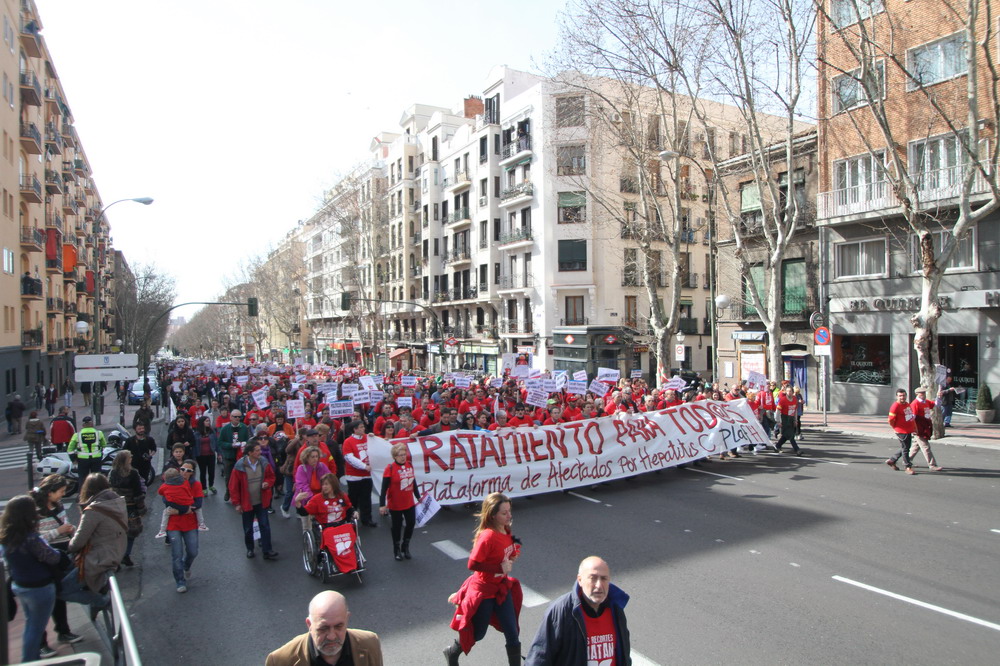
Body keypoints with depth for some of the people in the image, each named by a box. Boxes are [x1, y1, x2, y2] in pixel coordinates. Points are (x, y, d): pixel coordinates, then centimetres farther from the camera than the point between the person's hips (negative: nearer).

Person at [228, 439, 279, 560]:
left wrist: (268, 483, -14)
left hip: (261, 502, 2)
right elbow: (233, 486, -10)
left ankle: (267, 551, 9)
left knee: (265, 526, 2)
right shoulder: (240, 466, -18)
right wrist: (236, 503, -7)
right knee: (248, 528, 13)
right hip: (246, 503, -2)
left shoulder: (264, 463, -8)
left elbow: (271, 476, 9)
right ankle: (249, 549, 33)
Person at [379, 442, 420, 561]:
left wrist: (418, 497, 18)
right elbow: (384, 488, -17)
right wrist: (382, 505, -20)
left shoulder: (409, 465, -1)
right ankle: (397, 550, 29)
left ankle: (405, 546, 32)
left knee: (411, 523, 9)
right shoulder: (390, 468, -17)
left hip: (410, 502, 5)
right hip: (395, 505, -5)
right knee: (397, 526, 10)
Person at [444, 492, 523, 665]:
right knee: (477, 633, 15)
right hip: (484, 591, -6)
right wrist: (500, 568, -26)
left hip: (502, 588, 6)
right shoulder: (488, 536, -29)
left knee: (513, 635, 9)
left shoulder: (506, 531, -6)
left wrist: (513, 555, -10)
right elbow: (473, 564, -28)